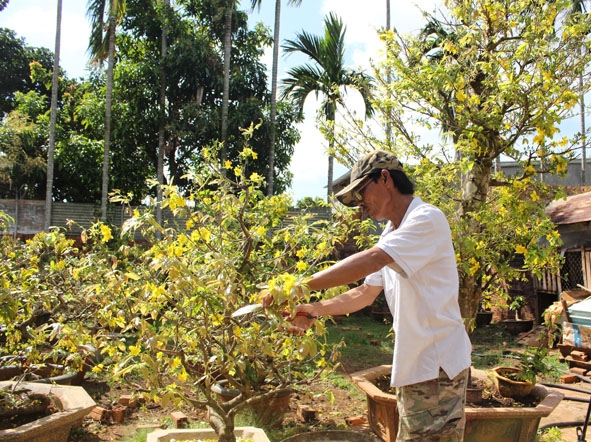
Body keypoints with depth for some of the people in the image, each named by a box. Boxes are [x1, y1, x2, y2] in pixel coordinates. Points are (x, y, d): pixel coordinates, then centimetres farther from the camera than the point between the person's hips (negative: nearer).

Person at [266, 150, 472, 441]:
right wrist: (314, 310, -1)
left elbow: (369, 261, -31)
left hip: (437, 365, -9)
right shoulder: (391, 235, 13)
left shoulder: (427, 219, -17)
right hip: (413, 364, 9)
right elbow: (365, 293, 12)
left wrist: (300, 286, -30)